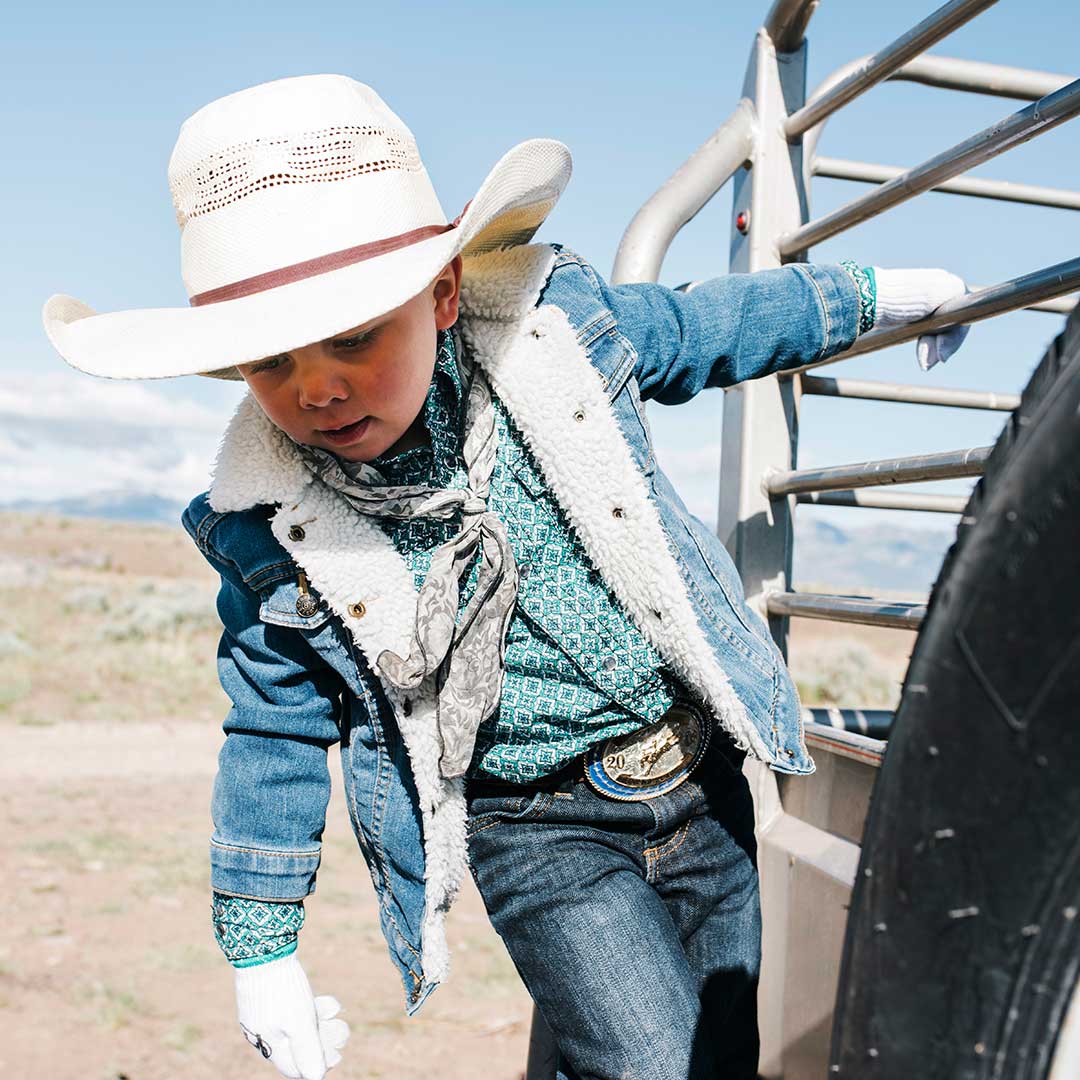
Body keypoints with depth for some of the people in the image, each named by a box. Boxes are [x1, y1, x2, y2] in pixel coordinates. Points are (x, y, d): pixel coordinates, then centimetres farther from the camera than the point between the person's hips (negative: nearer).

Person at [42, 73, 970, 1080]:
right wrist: (262, 945, 6)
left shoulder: (560, 323, -14)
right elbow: (277, 736, 0)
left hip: (698, 776, 3)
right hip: (538, 831, -2)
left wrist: (864, 294, 20)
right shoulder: (267, 526, -14)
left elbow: (711, 325, 8)